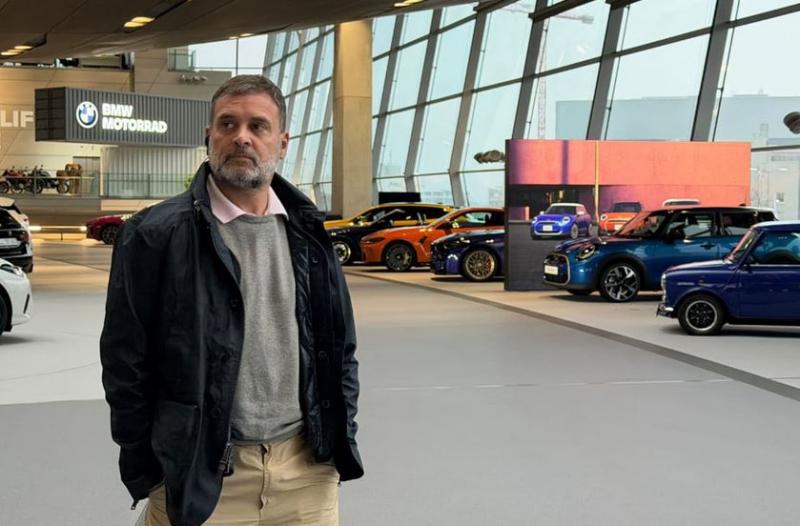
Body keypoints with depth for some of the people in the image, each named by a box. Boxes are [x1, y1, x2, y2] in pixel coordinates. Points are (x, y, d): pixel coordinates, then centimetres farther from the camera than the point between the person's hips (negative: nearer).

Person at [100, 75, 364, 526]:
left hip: (308, 470, 4)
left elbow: (341, 347, 14)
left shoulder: (308, 233, 8)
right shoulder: (156, 236, -6)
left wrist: (340, 441, 9)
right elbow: (126, 363, -5)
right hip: (200, 474, -4)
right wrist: (147, 472, -4)